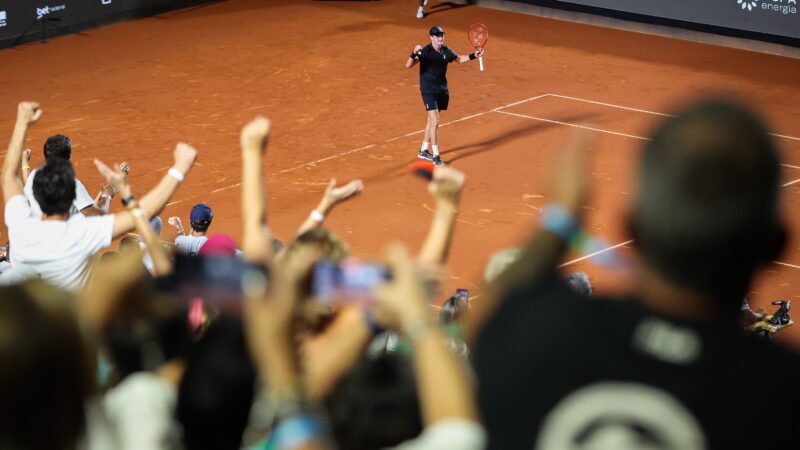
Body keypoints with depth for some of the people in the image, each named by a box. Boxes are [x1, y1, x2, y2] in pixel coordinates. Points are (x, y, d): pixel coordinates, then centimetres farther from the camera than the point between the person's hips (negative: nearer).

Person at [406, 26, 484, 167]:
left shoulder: (446, 51, -1)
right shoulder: (425, 51, -19)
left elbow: (459, 59, 19)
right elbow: (409, 65, -29)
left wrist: (473, 56, 5)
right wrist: (414, 54, -47)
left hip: (442, 90, 7)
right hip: (428, 90, -7)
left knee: (431, 121, 18)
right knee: (435, 122, -12)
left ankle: (423, 151, 34)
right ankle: (435, 156, -4)